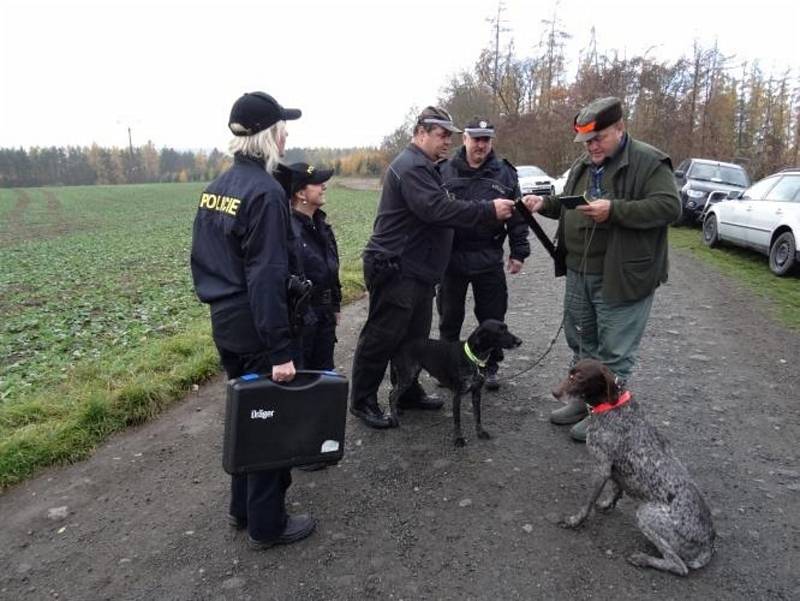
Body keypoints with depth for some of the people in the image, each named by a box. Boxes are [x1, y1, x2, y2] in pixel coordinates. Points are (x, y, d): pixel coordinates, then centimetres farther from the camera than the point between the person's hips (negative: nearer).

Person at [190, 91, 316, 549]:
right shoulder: (265, 192, -19)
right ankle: (267, 524, 22)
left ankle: (244, 506, 37)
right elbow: (267, 276, -24)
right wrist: (281, 350, -22)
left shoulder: (217, 186, 8)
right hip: (256, 329, -9)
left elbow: (203, 258, 14)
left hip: (225, 324, 9)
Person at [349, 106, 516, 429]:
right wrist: (489, 210, -25)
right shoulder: (410, 167, -16)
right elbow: (437, 209, -28)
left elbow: (439, 207, 21)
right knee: (382, 337, -3)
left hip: (416, 269, 11)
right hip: (395, 269, -11)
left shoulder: (424, 167, 21)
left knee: (415, 336, 16)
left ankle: (409, 392, 29)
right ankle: (362, 401, 9)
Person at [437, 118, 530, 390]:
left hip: (489, 259, 0)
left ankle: (490, 367, 26)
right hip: (452, 257, 0)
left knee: (492, 317, 9)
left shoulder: (504, 173, 3)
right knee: (449, 316, 11)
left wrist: (518, 252, 1)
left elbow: (517, 216, 4)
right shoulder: (445, 171, 1)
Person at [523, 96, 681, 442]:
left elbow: (669, 206, -20)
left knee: (614, 352, 3)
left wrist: (614, 210, -27)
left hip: (623, 277, -7)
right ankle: (584, 399, 34)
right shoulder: (583, 165, 12)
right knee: (581, 342, 18)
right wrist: (545, 204, 2)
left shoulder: (649, 162, -10)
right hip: (579, 273, 8)